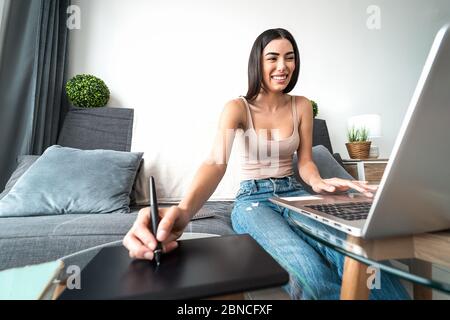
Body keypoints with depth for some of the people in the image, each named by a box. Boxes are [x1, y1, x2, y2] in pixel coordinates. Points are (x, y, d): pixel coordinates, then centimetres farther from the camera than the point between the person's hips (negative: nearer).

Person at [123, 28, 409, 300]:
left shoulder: (302, 106, 4)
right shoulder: (238, 108, -8)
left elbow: (305, 162, 5)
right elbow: (216, 162, -25)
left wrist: (317, 182, -22)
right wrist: (184, 210, -46)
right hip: (253, 199, -3)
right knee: (313, 273, -33)